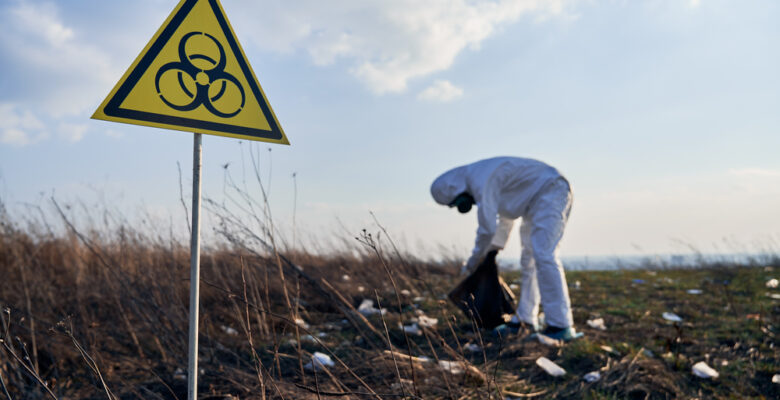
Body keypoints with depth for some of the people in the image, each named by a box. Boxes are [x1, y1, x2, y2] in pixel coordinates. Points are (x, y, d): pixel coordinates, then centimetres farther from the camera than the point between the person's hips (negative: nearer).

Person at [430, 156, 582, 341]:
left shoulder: (481, 181, -21)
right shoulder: (481, 179, 12)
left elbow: (487, 227, -22)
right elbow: (506, 215, 24)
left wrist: (475, 259, -6)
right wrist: (494, 249, 25)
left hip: (551, 193, -11)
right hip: (537, 201, 11)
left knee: (543, 256, -20)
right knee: (529, 258, 12)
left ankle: (561, 326, -22)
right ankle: (525, 319, 20)